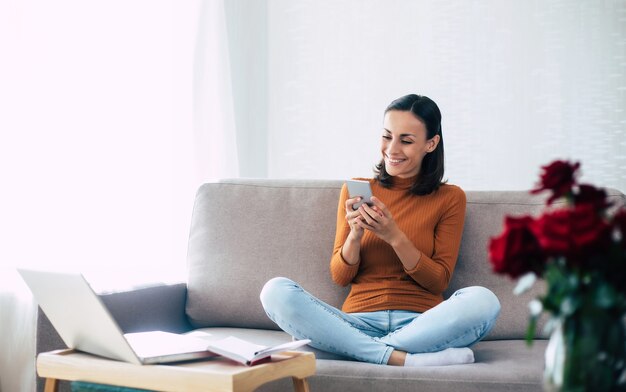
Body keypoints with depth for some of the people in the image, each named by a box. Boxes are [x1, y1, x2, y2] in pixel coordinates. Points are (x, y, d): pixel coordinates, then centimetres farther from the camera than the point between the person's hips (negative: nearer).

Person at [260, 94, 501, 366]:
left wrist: (395, 236, -12)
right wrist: (355, 234, -10)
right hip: (359, 320, 1)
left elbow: (439, 281, 3)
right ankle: (400, 359, -31)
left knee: (483, 301, -33)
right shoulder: (356, 191, 12)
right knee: (275, 290, -26)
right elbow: (340, 277, 10)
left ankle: (364, 349, -25)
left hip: (420, 322, -1)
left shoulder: (450, 198, 8)